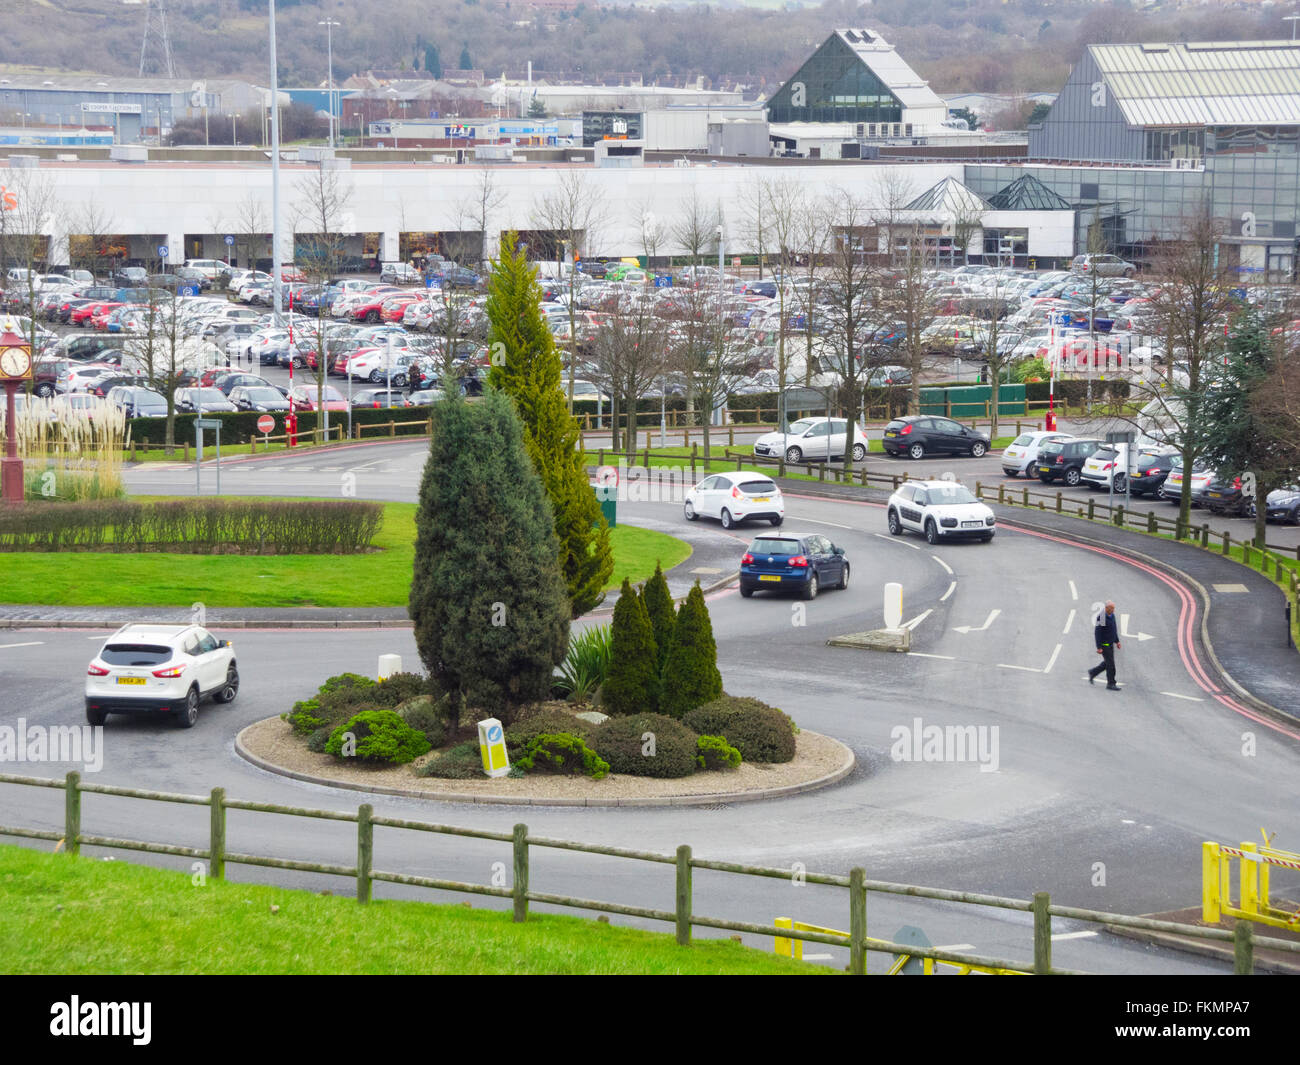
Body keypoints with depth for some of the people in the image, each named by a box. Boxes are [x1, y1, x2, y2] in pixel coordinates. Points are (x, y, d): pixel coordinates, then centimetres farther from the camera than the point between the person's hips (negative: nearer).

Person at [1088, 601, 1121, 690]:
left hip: (1110, 643, 9)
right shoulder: (1101, 618, -22)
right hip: (1104, 644, -9)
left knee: (1107, 663, 16)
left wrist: (1117, 641, 16)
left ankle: (1092, 673, 33)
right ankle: (1111, 684, 1)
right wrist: (1099, 648, -22)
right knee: (1110, 664, -6)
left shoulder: (1112, 615, 5)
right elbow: (1097, 633, -21)